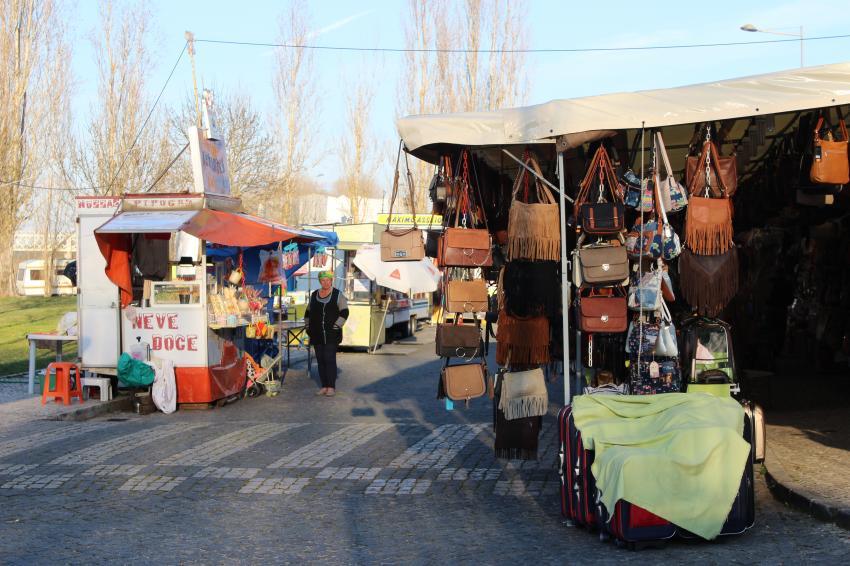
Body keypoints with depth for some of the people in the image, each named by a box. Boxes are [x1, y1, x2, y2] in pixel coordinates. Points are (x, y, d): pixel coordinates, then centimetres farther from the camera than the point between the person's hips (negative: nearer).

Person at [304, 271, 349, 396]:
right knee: (320, 360, 5)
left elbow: (344, 312, -4)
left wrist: (336, 326, -11)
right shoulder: (314, 295, 13)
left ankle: (331, 387, -5)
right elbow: (308, 312, 22)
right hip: (317, 335, 5)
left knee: (330, 360, -9)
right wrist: (308, 327, 13)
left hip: (332, 334, -5)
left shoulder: (338, 295, -1)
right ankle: (324, 386, 11)